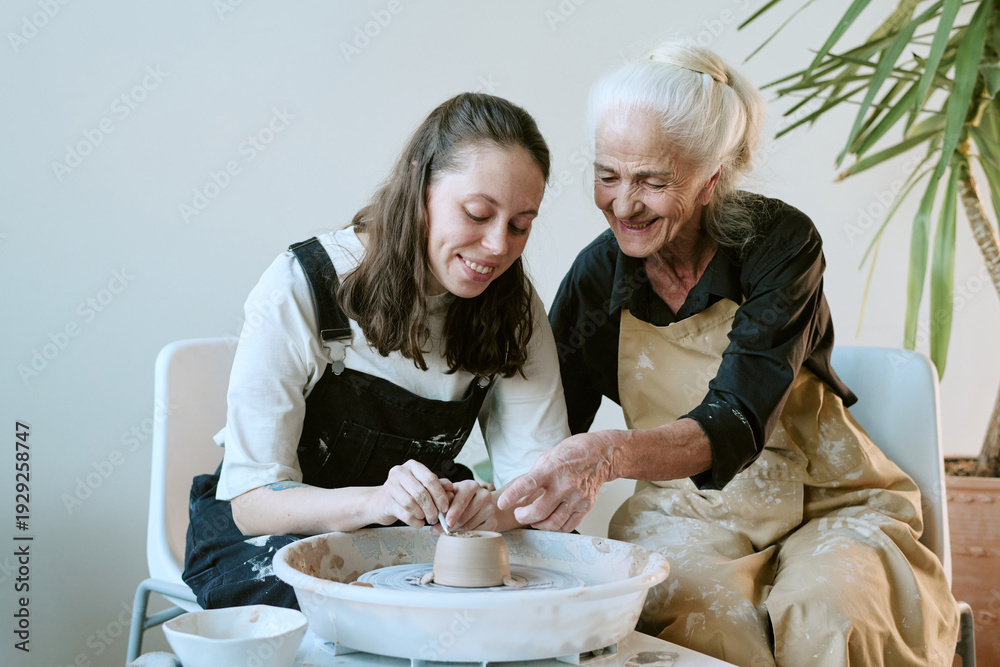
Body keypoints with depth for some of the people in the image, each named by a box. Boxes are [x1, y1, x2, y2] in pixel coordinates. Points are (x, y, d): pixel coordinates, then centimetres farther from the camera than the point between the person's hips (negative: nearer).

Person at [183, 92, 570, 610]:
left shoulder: (514, 309, -6)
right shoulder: (300, 287, -19)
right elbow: (251, 499, -20)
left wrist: (492, 509, -35)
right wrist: (372, 501, -40)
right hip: (270, 538, -5)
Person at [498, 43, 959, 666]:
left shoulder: (780, 242, -16)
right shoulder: (597, 275, -6)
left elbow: (737, 423, -28)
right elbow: (547, 432, -2)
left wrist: (609, 454, -47)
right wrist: (491, 500, -25)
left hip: (829, 505, -2)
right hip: (685, 513, 2)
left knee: (830, 614, -33)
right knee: (708, 615, -30)